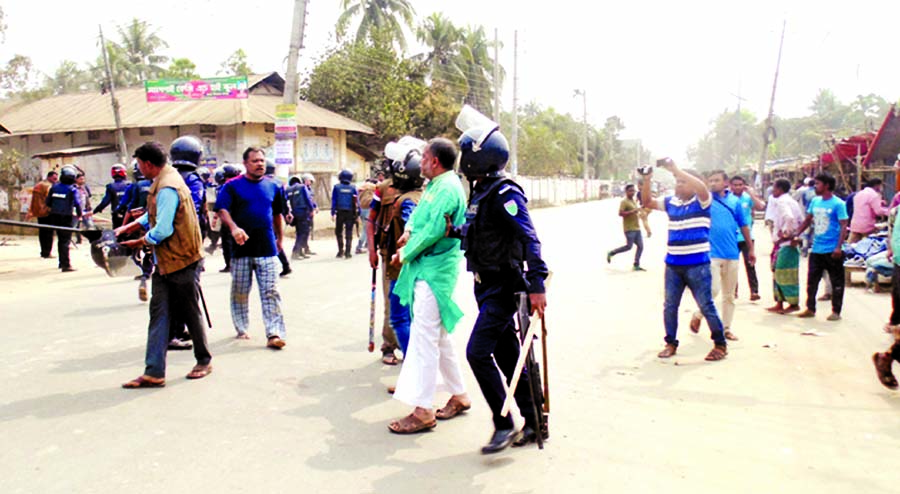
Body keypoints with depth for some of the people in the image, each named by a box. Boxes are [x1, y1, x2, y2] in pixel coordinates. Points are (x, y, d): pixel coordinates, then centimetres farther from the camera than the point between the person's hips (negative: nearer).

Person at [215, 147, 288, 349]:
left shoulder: (273, 187, 9)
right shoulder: (232, 186, -1)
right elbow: (221, 210, -12)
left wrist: (279, 238, 23)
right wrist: (234, 228, -28)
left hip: (267, 248, 2)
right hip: (242, 247, -1)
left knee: (271, 292, -3)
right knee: (240, 292, 10)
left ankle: (274, 334, -4)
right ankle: (241, 329, 26)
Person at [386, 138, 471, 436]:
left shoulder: (447, 188, -16)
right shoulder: (435, 185, 15)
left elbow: (434, 231, -22)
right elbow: (421, 211, 26)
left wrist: (405, 255, -12)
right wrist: (409, 230, 5)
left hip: (436, 270, -10)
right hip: (426, 267, 10)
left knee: (424, 334, -10)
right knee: (438, 334, 17)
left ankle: (423, 411, -5)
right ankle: (459, 394, 28)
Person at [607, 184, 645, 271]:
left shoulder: (634, 201, 17)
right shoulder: (624, 202, -11)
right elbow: (620, 213, -22)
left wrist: (639, 213, 15)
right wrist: (633, 211, -26)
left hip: (637, 228, 8)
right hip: (629, 228, -8)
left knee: (640, 246, 2)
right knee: (629, 246, -7)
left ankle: (636, 265, 8)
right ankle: (611, 253, 11)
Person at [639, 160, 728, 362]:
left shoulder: (701, 202, -5)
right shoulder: (670, 202, 9)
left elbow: (702, 187, -25)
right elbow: (647, 203, 6)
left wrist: (676, 170, -25)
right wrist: (647, 179, -9)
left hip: (697, 265, -5)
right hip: (673, 264, 5)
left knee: (706, 305, 2)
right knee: (670, 306, 10)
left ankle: (720, 344, 17)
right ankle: (671, 343, 22)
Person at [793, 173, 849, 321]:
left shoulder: (838, 204, -11)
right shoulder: (815, 201, 7)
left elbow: (843, 226, -14)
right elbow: (807, 220, 17)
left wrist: (839, 247, -21)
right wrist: (796, 234, 11)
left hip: (832, 251, -6)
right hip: (816, 249, 6)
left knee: (836, 282, 6)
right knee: (811, 280, 11)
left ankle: (836, 311, 15)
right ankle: (810, 309, 21)